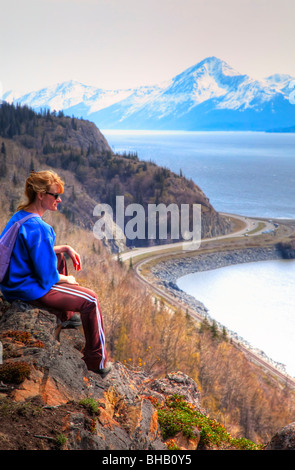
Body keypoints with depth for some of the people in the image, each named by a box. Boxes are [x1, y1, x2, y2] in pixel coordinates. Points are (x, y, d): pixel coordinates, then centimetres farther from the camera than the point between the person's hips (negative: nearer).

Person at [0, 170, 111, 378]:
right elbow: (47, 277, -23)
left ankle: (66, 315, 48)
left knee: (59, 257, 34)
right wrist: (67, 280, -3)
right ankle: (98, 361, 10)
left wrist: (65, 248, 11)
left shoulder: (19, 216, 3)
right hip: (30, 289, -10)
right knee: (90, 300, -2)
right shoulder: (38, 228, -28)